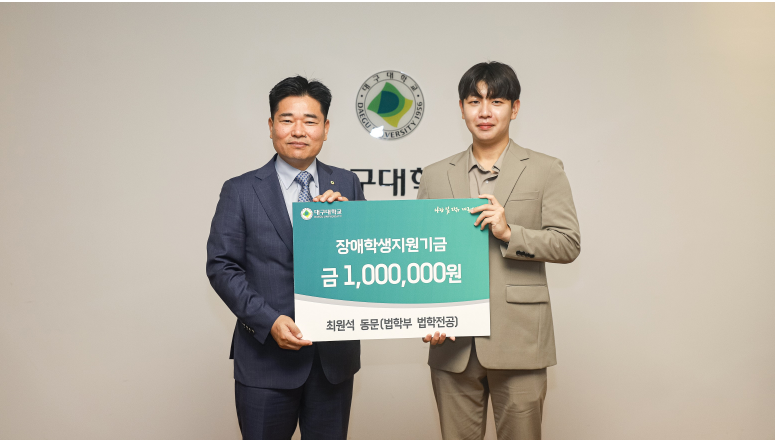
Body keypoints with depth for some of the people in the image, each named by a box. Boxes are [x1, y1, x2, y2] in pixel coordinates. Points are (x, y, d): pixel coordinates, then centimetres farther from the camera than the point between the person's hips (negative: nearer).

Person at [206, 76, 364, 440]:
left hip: (334, 356, 3)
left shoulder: (347, 185, 5)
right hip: (267, 357, -2)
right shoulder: (240, 191, -1)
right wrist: (269, 321, -16)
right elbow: (221, 266, -5)